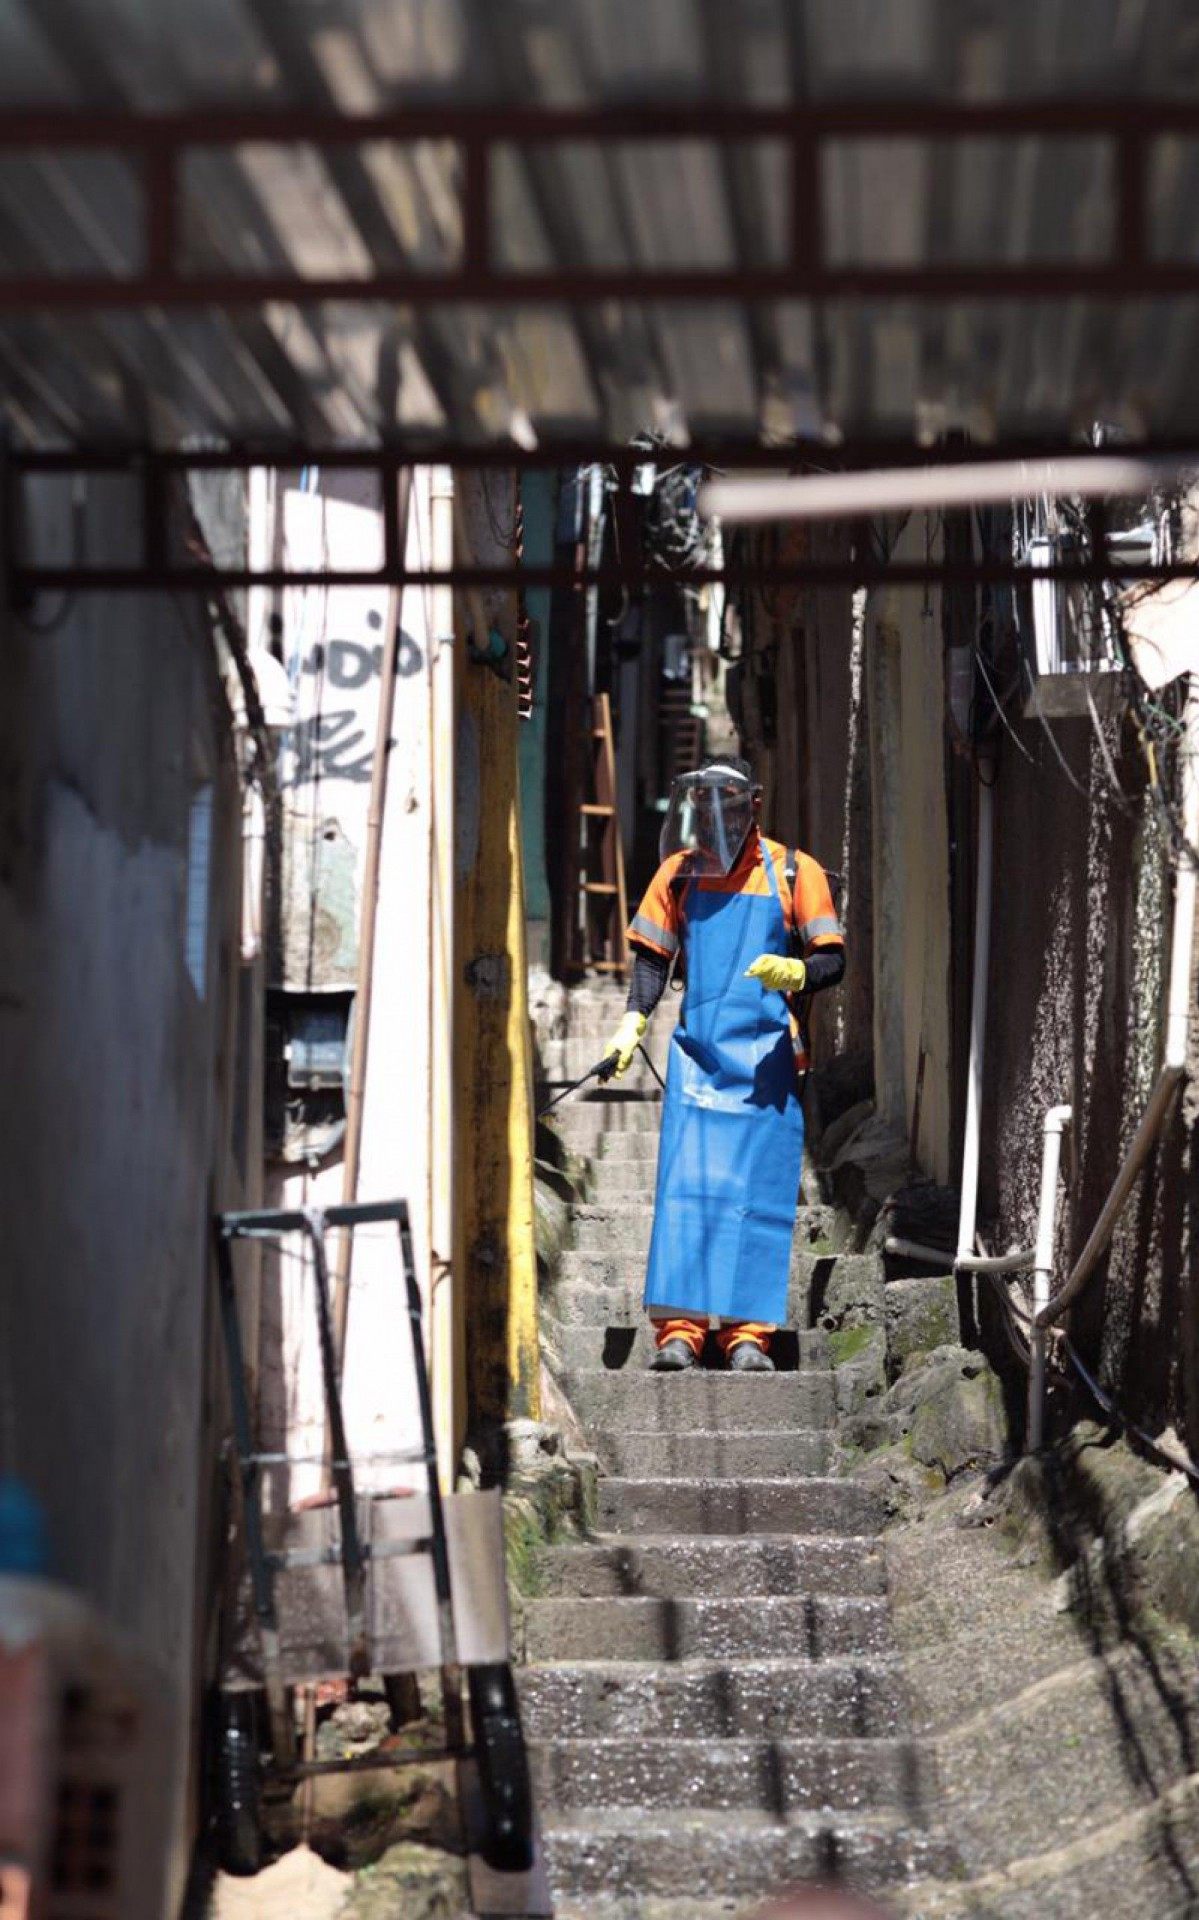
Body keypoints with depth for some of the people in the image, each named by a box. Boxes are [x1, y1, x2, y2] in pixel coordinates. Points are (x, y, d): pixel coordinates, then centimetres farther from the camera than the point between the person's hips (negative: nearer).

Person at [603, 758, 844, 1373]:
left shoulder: (794, 872, 3)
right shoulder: (679, 871, 11)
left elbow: (832, 960, 2)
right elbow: (652, 956, 17)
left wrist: (795, 972, -19)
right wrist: (633, 1022, 2)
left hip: (767, 1056, -1)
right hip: (697, 1052, 1)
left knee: (758, 1193, -2)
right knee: (685, 1187, -7)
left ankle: (748, 1334, 1)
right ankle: (678, 1331, -8)